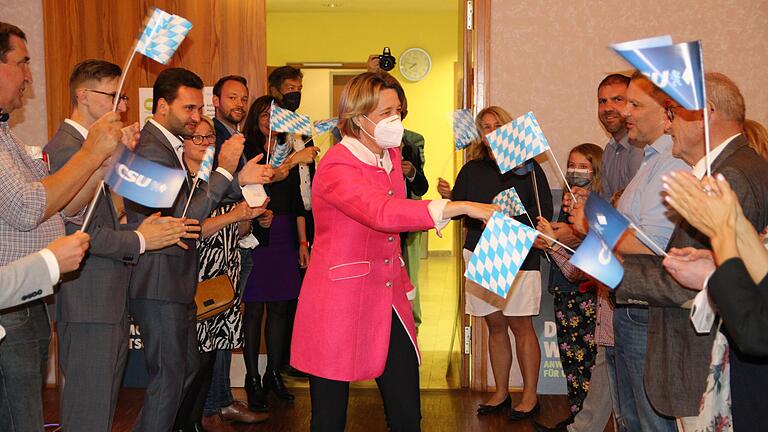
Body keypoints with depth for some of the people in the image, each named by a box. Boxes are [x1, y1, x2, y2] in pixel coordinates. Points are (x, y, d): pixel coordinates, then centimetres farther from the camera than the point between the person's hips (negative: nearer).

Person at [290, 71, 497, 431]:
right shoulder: (337, 167, -16)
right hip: (339, 306, -7)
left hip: (388, 302, 7)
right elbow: (383, 213, -34)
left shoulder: (391, 155, 11)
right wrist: (460, 207, -38)